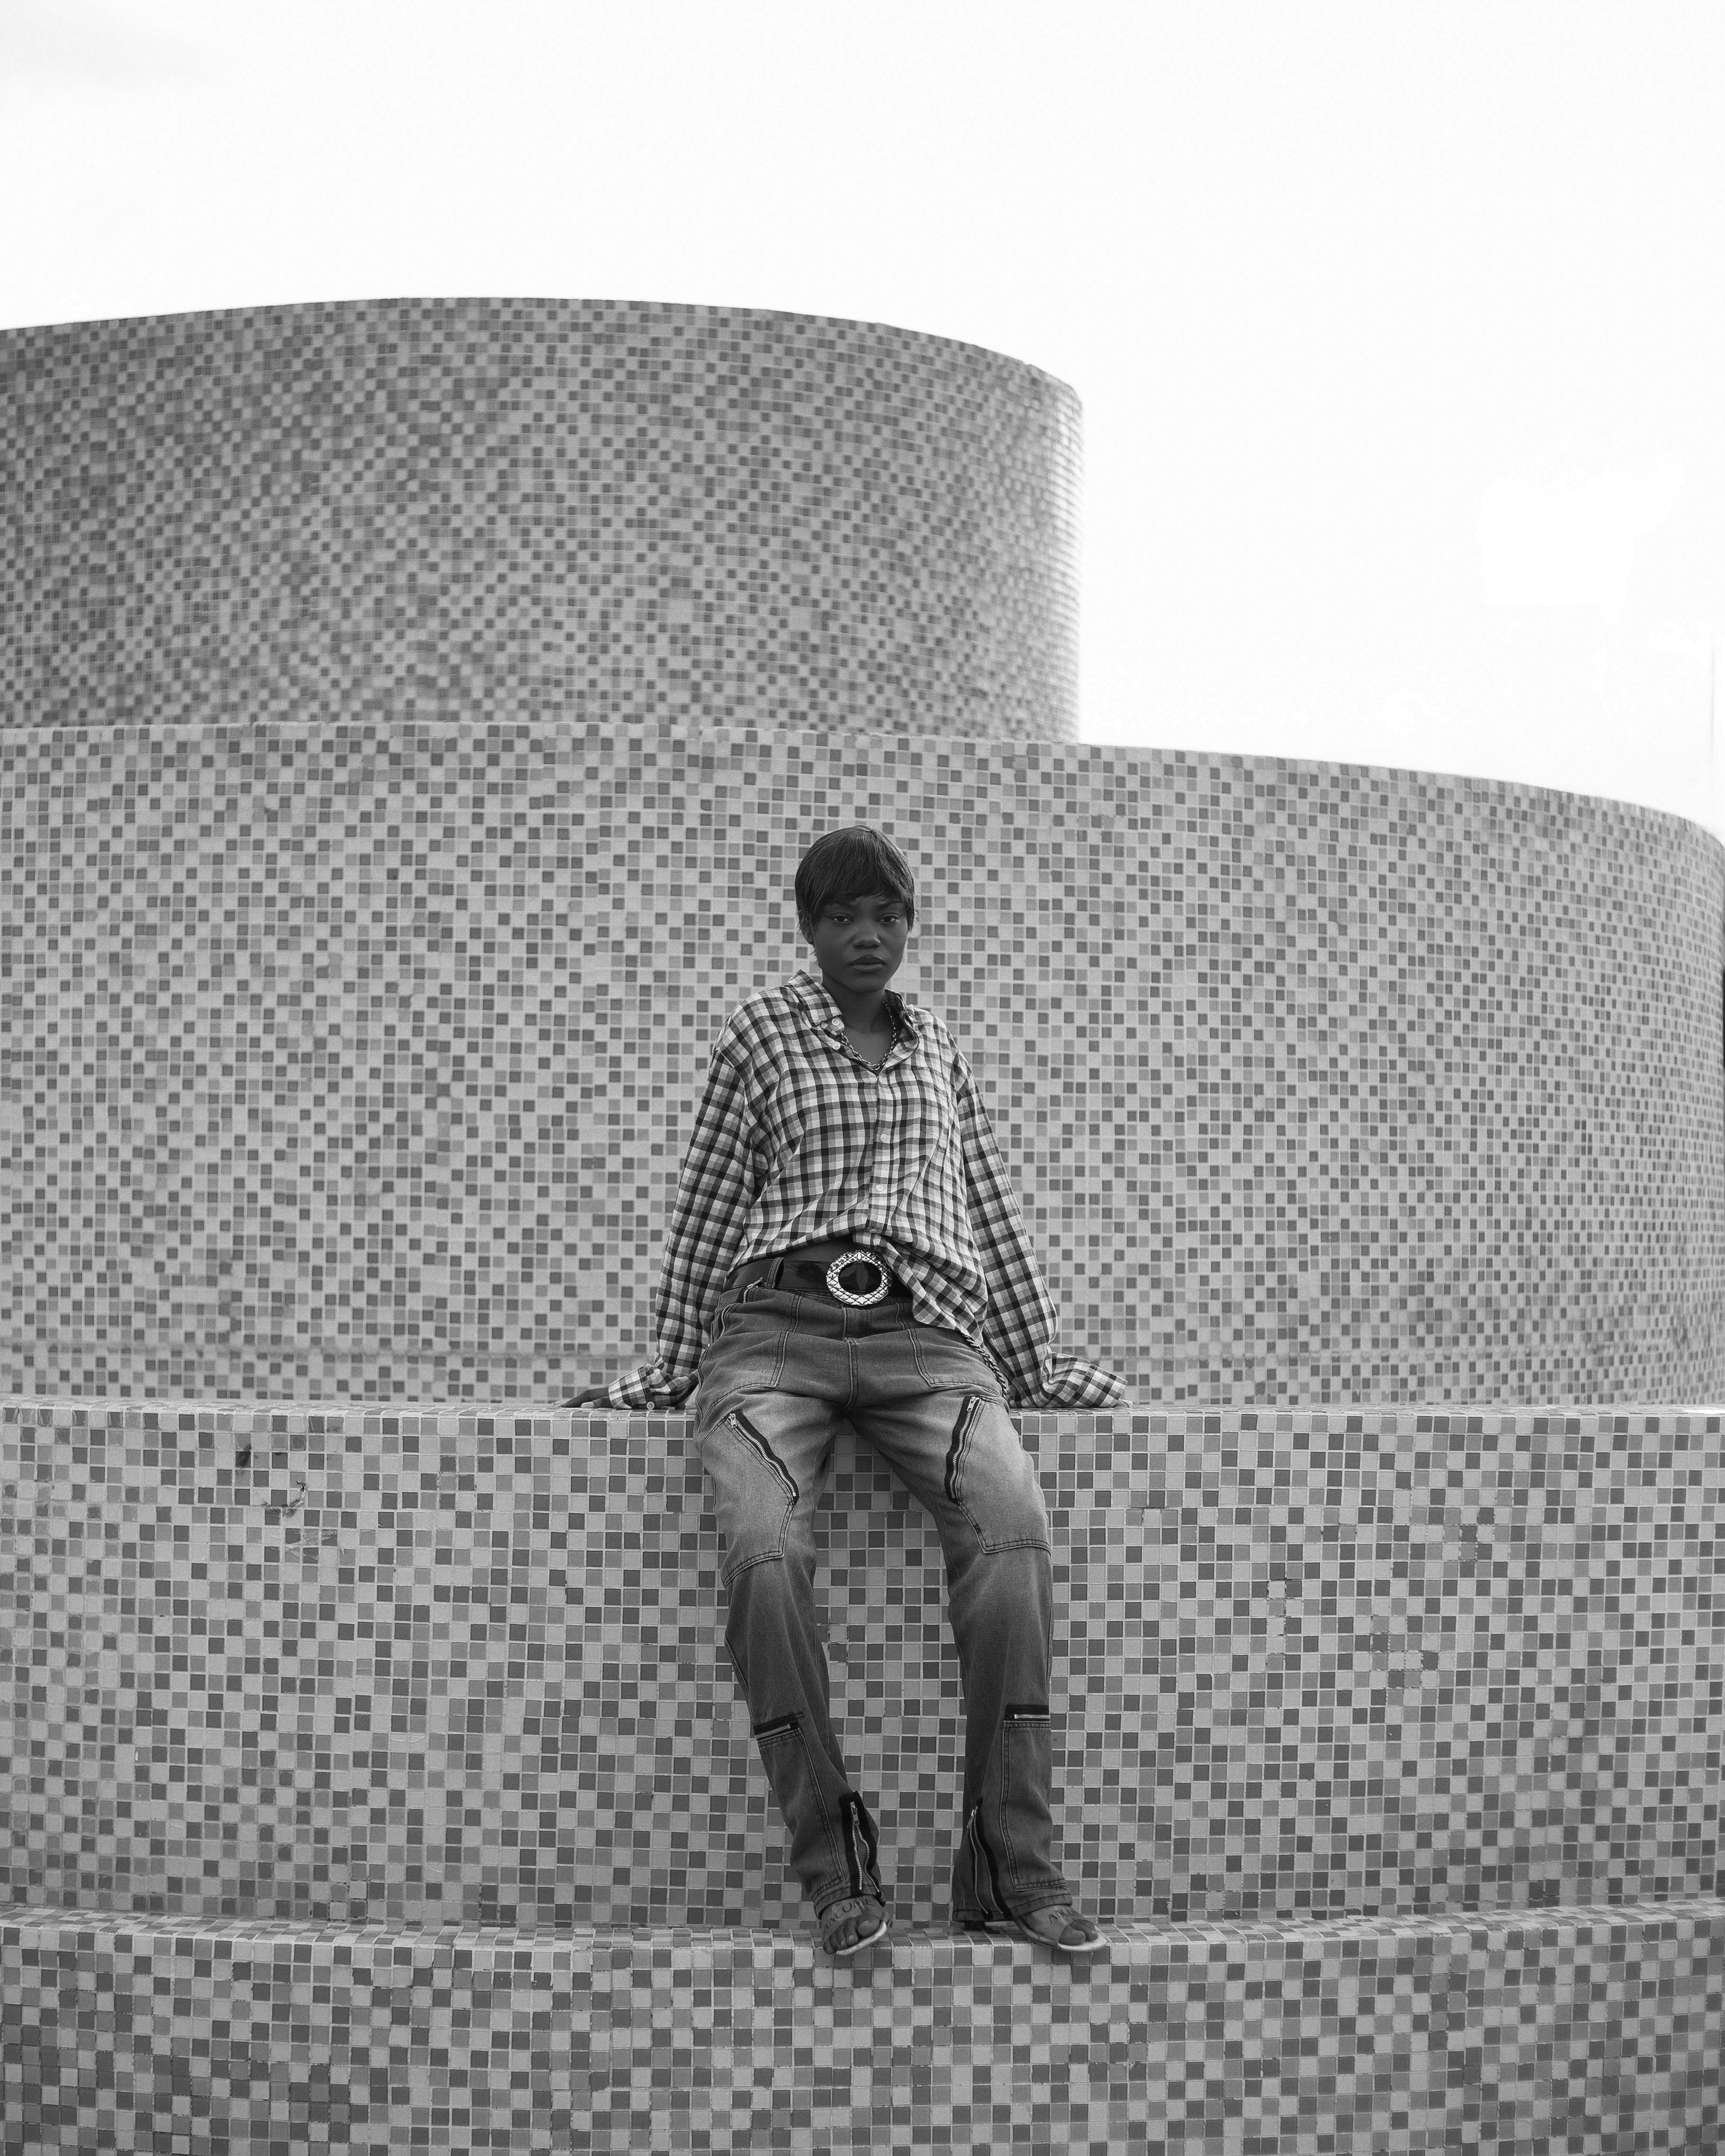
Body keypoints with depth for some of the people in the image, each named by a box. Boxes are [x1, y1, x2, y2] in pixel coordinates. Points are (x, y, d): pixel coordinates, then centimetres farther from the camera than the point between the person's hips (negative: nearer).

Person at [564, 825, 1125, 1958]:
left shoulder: (937, 1045, 23)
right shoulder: (762, 1032, 14)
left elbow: (991, 1208, 26)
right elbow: (707, 1210, 16)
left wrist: (1041, 1364, 24)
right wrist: (672, 1367, 14)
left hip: (926, 1339, 2)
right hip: (777, 1331, -2)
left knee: (1013, 1526, -30)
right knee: (766, 1550, -33)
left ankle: (1013, 1865, -29)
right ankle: (834, 1860, -24)